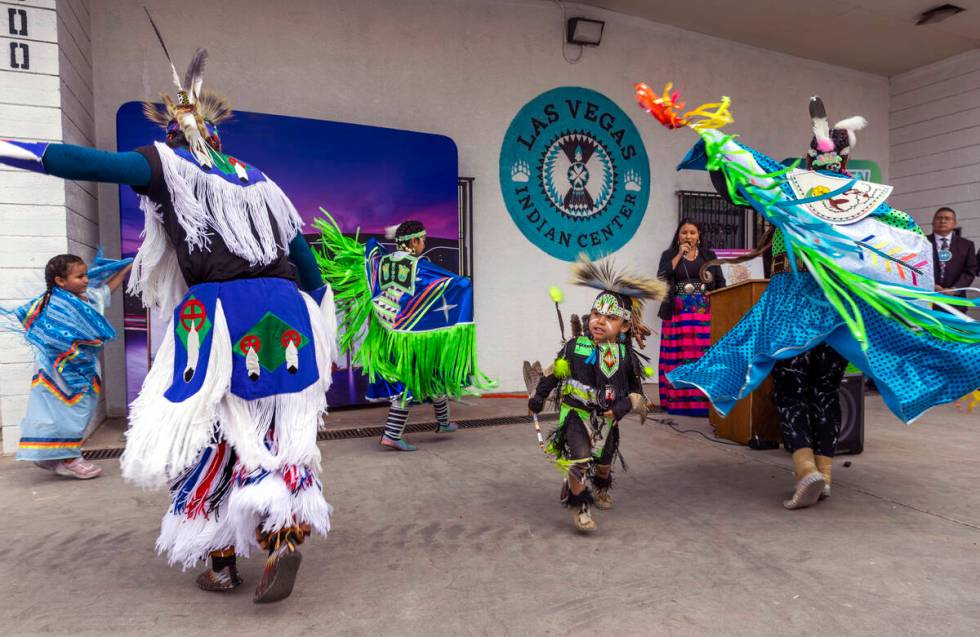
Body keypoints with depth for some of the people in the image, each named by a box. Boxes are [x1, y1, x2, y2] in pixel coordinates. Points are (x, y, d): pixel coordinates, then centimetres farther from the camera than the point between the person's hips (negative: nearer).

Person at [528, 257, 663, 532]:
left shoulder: (626, 356, -9)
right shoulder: (575, 347, -12)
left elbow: (636, 388, 0)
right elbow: (554, 371, 1)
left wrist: (625, 405, -18)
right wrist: (539, 396, 8)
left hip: (606, 418, 3)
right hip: (576, 413, -3)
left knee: (604, 460, 24)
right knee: (580, 460, -20)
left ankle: (601, 489, 57)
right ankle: (579, 505, 1)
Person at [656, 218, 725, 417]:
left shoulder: (709, 255, 15)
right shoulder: (669, 255, 10)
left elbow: (720, 282, 11)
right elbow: (661, 277, -7)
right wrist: (679, 255, -6)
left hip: (704, 313, 1)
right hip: (678, 313, -1)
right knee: (678, 356, -5)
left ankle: (703, 401, -2)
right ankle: (677, 400, 0)